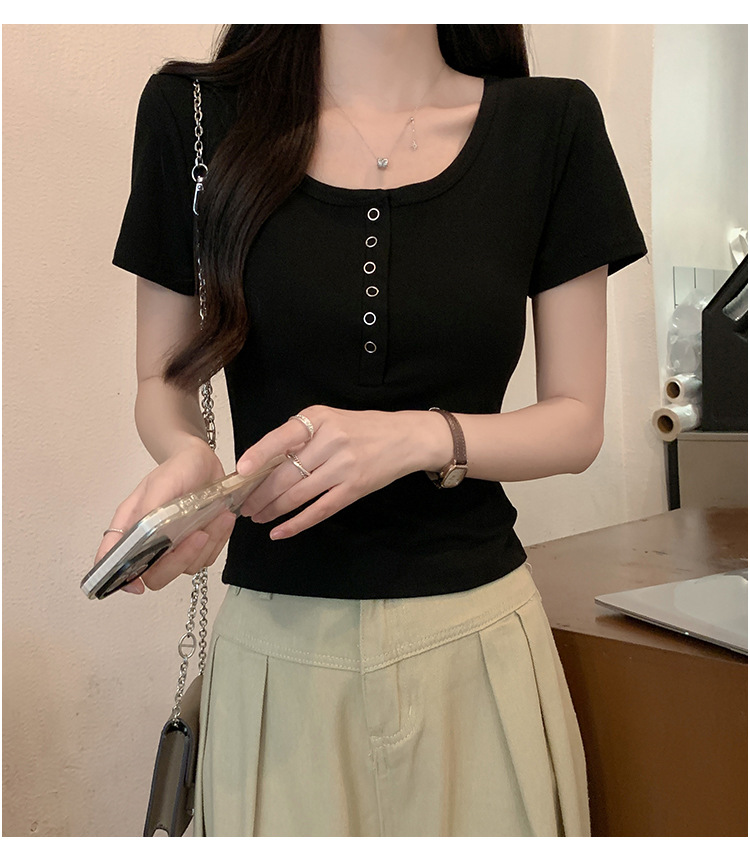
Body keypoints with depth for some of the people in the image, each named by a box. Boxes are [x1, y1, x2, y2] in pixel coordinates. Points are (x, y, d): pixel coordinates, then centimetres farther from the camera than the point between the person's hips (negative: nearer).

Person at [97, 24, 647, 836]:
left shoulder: (551, 124, -1)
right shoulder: (194, 113, -1)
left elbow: (577, 422, 0)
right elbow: (162, 380, 6)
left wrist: (423, 438, -18)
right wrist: (188, 460, -17)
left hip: (477, 631, 1)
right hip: (276, 643, 0)